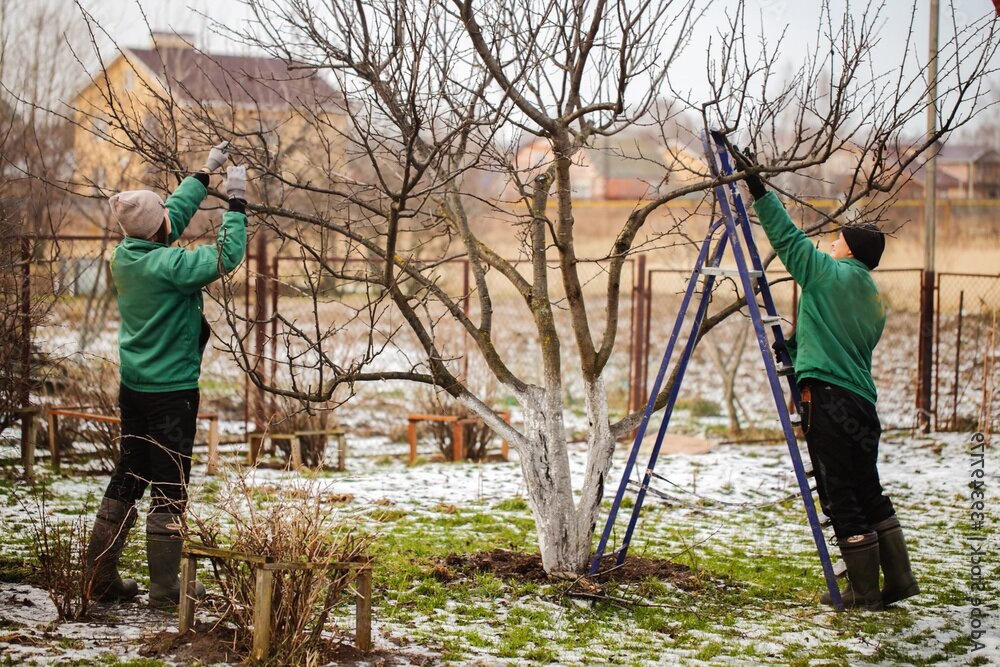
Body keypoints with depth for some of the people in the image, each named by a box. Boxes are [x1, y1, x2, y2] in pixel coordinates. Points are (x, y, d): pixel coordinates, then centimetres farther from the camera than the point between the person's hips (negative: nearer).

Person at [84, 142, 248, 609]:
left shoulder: (124, 256, 1)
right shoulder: (167, 266, -22)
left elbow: (175, 214, 15)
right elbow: (227, 256, -21)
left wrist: (205, 174, 21)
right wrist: (236, 202, -12)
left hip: (133, 387, 8)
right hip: (172, 391, -8)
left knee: (126, 479, 16)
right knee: (170, 489, -1)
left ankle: (100, 577, 19)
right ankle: (164, 588, 2)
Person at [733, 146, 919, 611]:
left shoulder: (831, 274, -4)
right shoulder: (874, 300, 18)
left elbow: (788, 238, -4)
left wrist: (758, 190, 0)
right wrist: (797, 349, 32)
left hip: (828, 398, -8)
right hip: (862, 401, 8)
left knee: (841, 498, -3)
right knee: (868, 491, 16)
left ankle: (864, 591, 1)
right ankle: (898, 579, 16)